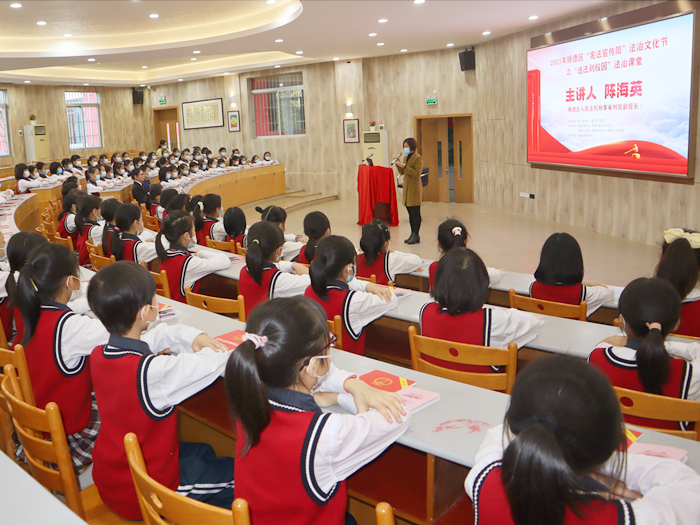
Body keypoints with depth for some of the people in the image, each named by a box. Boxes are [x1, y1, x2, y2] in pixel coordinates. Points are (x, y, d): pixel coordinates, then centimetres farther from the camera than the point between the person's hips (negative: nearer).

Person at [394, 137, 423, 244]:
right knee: (410, 212, 10)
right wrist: (398, 163, 2)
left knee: (415, 212, -6)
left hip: (415, 187, -8)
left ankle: (416, 235, -4)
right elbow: (401, 172, 16)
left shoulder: (418, 158, -9)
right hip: (406, 186, 8)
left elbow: (417, 173, -18)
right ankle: (413, 234, 16)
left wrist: (405, 166, -22)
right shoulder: (406, 157, 16)